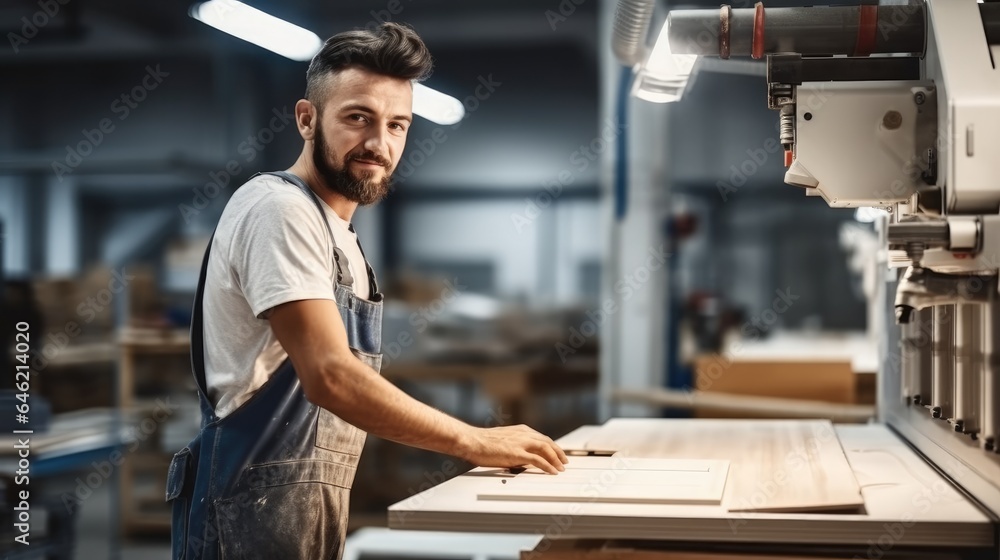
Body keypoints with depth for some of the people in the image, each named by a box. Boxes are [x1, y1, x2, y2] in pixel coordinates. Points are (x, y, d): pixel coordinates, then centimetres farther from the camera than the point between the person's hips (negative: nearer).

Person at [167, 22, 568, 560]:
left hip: (309, 510, 9)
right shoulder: (280, 209, -15)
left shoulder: (337, 232, 15)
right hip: (255, 513, -9)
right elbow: (330, 376, -24)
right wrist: (476, 442, -20)